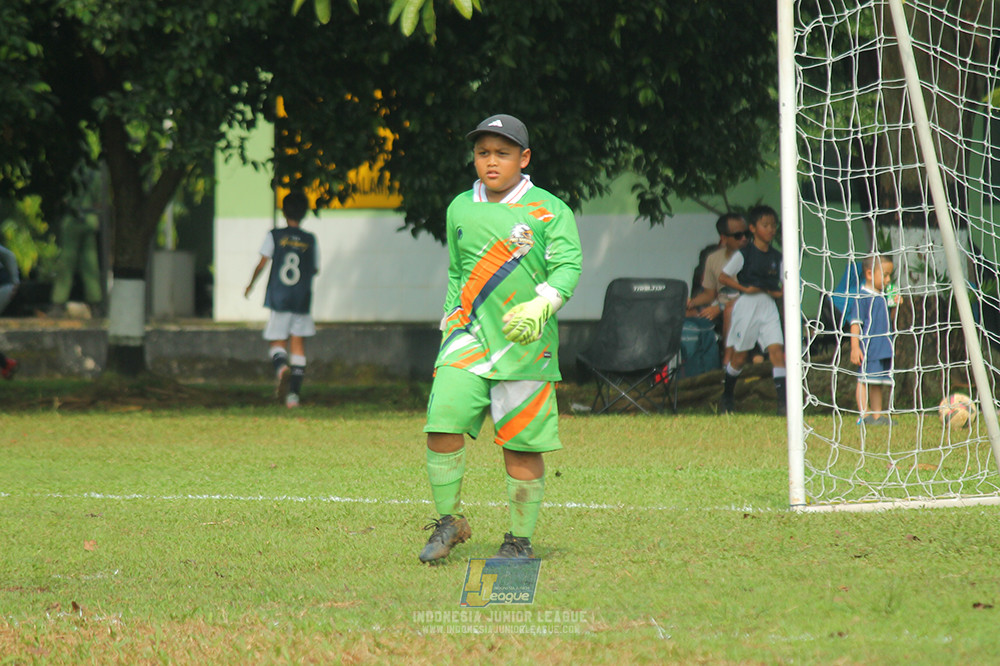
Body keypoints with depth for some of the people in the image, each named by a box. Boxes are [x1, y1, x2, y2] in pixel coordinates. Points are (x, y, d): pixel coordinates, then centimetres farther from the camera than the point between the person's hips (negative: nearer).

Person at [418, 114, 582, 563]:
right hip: (469, 335, 3)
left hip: (525, 341, -3)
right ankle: (448, 522, 0)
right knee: (443, 422, -15)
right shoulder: (460, 209, 13)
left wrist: (539, 307, -26)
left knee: (522, 444, -1)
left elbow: (567, 266, -10)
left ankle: (520, 540, 12)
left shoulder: (549, 211, 0)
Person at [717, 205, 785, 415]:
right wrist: (745, 288, -14)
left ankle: (783, 401, -15)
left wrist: (779, 293, -6)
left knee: (777, 350, -11)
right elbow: (723, 277, -5)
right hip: (747, 304, -3)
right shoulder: (745, 254, -3)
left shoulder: (776, 257, 10)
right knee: (739, 356, 5)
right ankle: (727, 396, 25)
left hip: (768, 306, 3)